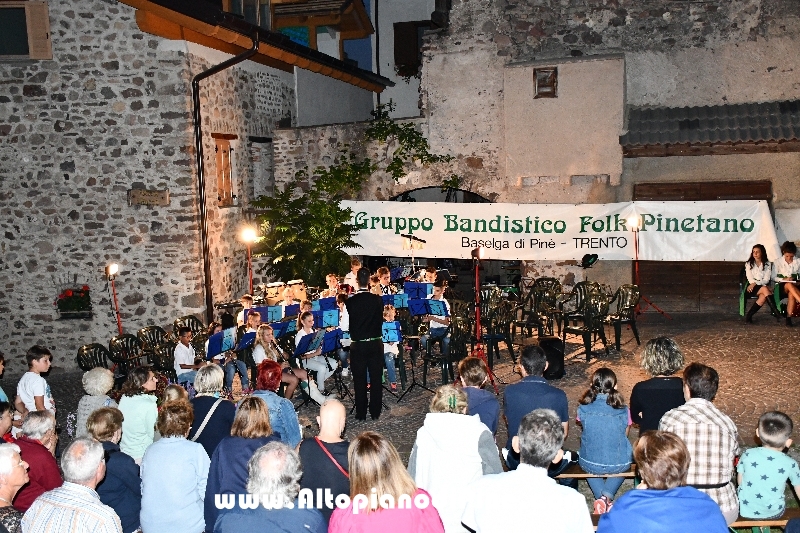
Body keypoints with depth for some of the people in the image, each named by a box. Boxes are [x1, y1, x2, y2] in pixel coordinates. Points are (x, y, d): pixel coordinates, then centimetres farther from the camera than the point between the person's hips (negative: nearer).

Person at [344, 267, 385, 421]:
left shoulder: (350, 301, -11)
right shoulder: (377, 299, -6)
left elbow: (347, 324, -4)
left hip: (358, 345, -1)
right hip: (375, 343, 1)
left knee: (359, 380, 8)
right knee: (376, 379, 10)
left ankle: (361, 413, 14)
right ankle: (375, 412, 17)